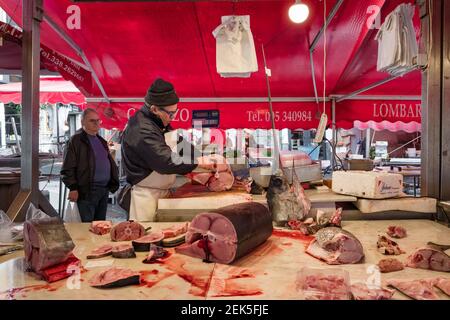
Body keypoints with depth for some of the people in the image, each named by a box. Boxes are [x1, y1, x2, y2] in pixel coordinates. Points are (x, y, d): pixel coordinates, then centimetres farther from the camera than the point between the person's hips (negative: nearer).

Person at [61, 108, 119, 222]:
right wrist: (73, 188, -15)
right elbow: (68, 168, -10)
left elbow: (110, 162, 24)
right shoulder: (76, 140, -5)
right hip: (87, 190, -7)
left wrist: (114, 181, 16)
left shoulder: (101, 140, 18)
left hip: (104, 189, 7)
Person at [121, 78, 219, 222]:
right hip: (146, 194, -10)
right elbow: (166, 162, -31)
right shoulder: (142, 131, -26)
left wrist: (205, 157, -2)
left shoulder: (160, 123, 7)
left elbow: (179, 143, 11)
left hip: (162, 190, 10)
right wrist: (199, 162, -23)